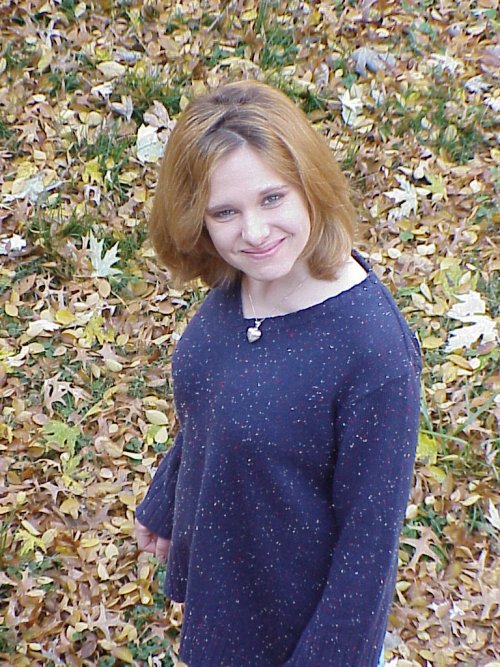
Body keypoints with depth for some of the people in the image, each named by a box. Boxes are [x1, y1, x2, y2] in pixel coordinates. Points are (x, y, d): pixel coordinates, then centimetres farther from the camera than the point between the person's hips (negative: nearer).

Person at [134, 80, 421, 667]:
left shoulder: (374, 349, -35)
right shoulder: (234, 286, -15)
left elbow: (370, 531, -24)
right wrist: (164, 504, 16)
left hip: (302, 600, -6)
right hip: (217, 555, 6)